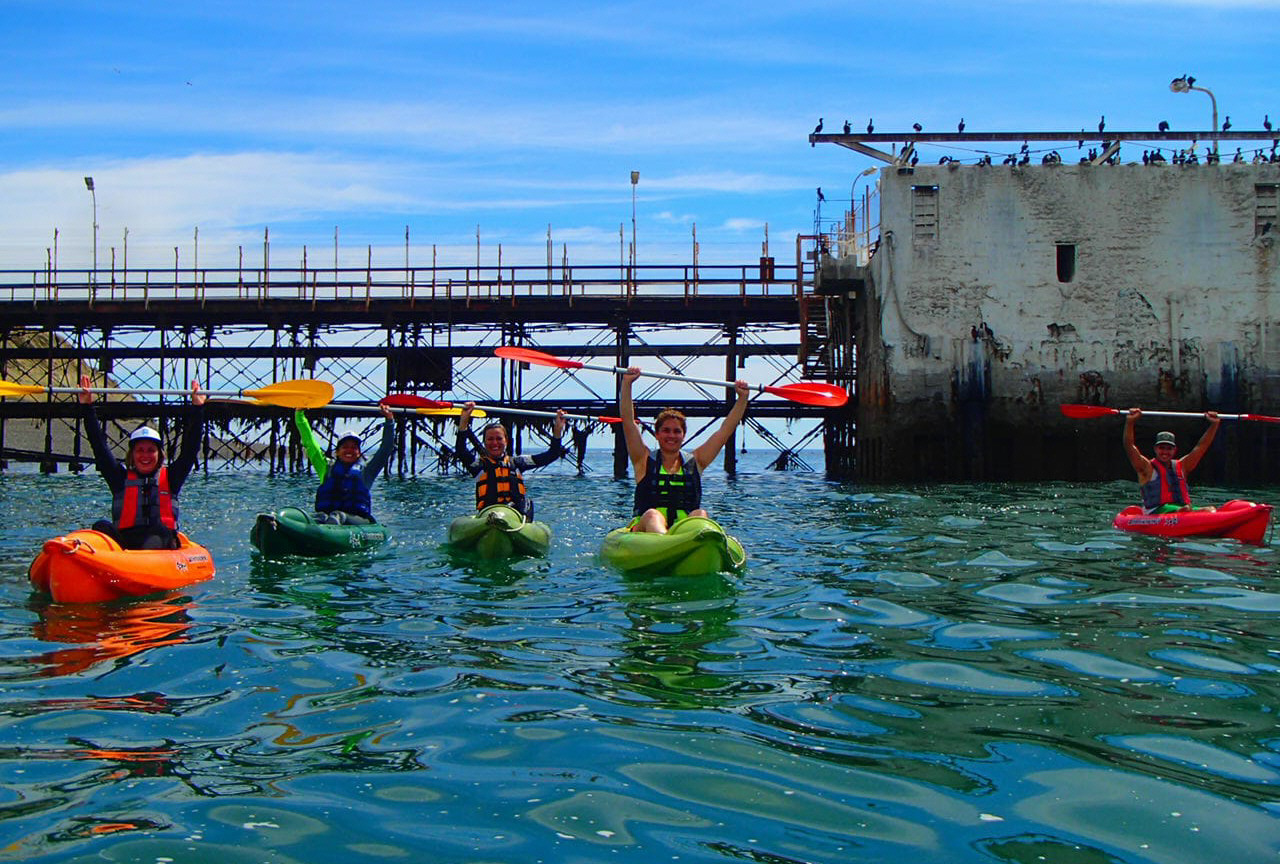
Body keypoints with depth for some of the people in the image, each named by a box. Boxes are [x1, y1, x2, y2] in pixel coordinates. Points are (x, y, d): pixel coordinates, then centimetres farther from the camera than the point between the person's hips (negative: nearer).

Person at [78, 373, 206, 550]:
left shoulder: (170, 478, 18)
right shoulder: (121, 478, 19)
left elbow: (190, 448, 12)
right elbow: (99, 446, 15)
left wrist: (198, 408, 7)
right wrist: (88, 407, 11)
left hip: (162, 544, -1)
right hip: (124, 541, 2)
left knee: (158, 531, -35)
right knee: (101, 527, -28)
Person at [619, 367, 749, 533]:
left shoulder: (694, 463, 19)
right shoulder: (645, 461, 13)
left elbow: (725, 430, 19)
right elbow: (628, 420, 4)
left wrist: (743, 397, 13)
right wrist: (626, 383, -4)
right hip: (646, 528, -2)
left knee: (700, 514, -29)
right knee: (652, 515, -35)